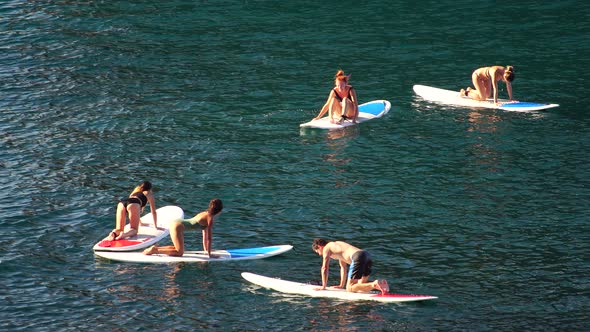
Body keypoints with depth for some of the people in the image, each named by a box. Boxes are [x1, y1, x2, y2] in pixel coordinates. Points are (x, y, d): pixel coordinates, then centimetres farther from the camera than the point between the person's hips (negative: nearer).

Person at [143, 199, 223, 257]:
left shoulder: (206, 214, 17)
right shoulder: (210, 218, -10)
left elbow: (205, 234, 25)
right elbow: (209, 238, -11)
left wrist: (206, 250, 29)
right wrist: (209, 254, -7)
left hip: (176, 223, 9)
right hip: (177, 226, -9)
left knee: (179, 248, 20)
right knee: (179, 252, -7)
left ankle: (156, 248, 13)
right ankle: (154, 250, -10)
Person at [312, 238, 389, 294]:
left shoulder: (326, 249, 13)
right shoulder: (336, 246, 37)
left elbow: (325, 268, 10)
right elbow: (343, 267, 41)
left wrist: (324, 286, 17)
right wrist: (341, 285, 42)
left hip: (358, 257, -8)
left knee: (349, 288, -6)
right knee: (360, 287, 17)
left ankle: (374, 284, -25)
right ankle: (380, 283, -5)